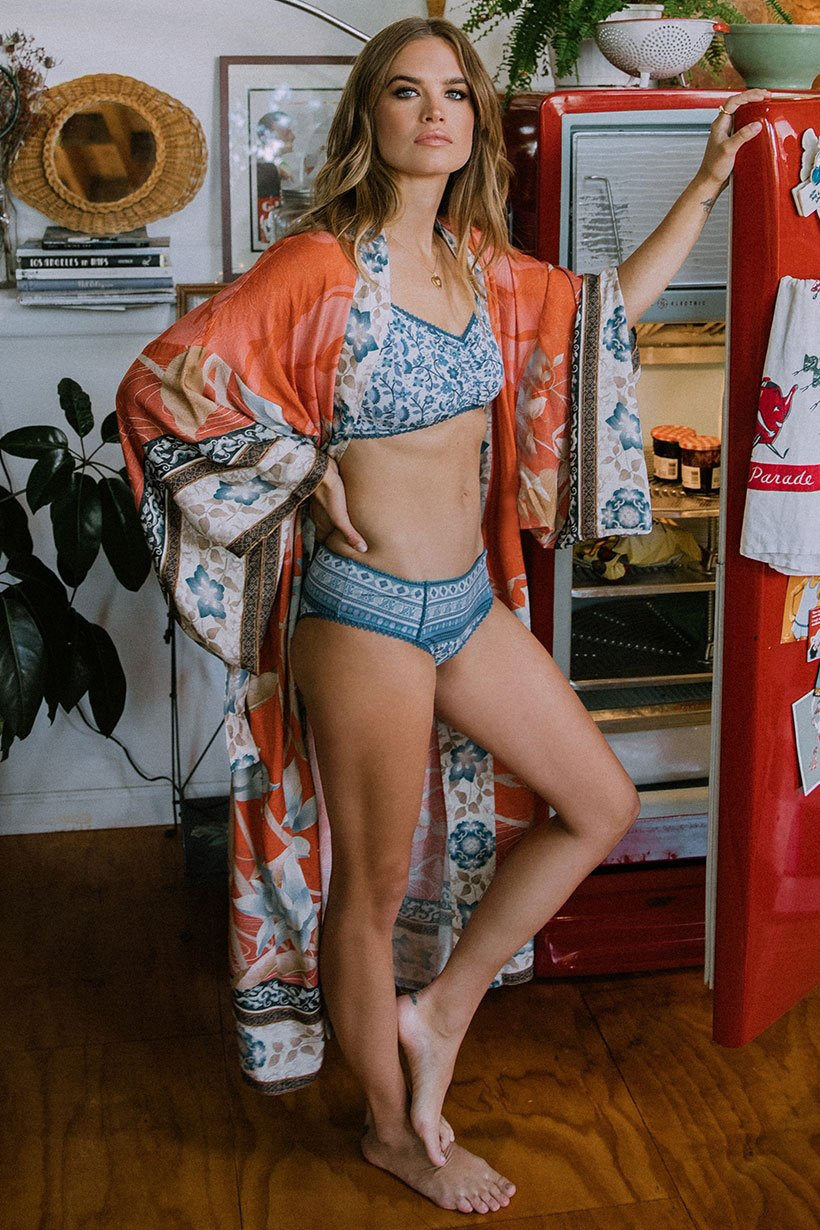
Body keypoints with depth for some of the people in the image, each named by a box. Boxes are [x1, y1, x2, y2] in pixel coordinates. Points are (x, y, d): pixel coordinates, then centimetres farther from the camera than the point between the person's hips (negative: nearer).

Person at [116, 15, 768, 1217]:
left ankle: (438, 1013, 25)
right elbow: (164, 380, -16)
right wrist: (309, 468, -13)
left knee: (603, 805, 14)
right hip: (367, 610, -8)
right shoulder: (322, 268, -15)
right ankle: (393, 1130, 29)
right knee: (372, 887, 7)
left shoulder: (482, 264, 7)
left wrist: (709, 182, 20)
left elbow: (609, 307, 22)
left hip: (470, 600, 8)